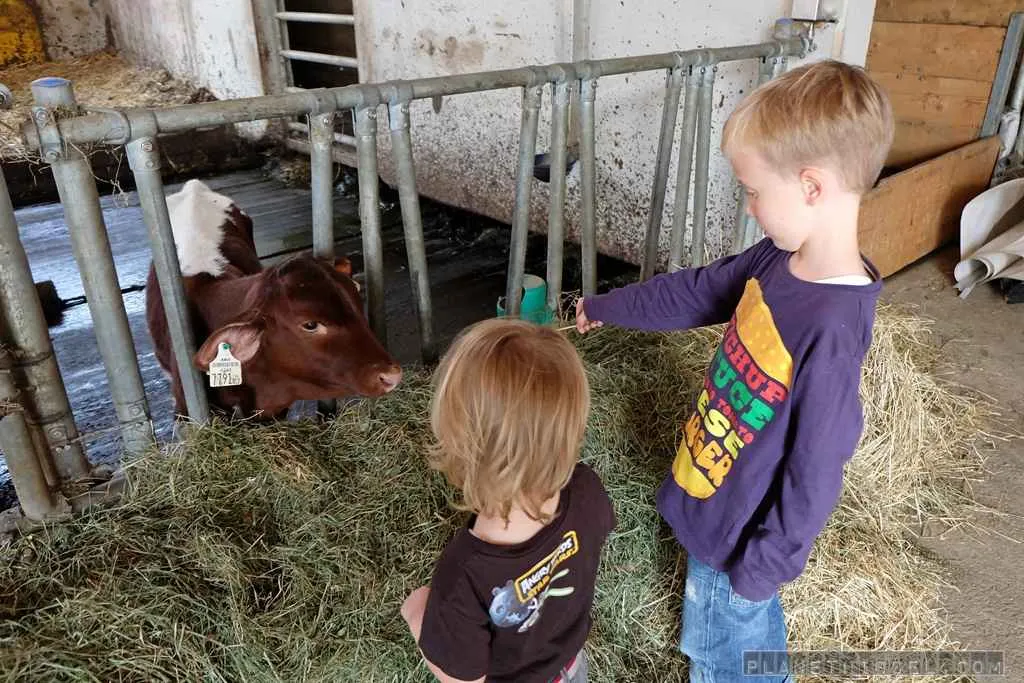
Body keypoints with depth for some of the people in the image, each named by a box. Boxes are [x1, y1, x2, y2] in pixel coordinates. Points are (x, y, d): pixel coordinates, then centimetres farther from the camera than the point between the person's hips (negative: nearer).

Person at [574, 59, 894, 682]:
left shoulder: (832, 328, -34)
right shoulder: (779, 259, -10)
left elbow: (815, 472, -27)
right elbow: (696, 292, 6)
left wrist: (763, 566, -14)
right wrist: (605, 308, 17)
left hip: (741, 530, -7)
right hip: (712, 495, 7)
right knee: (707, 612, 32)